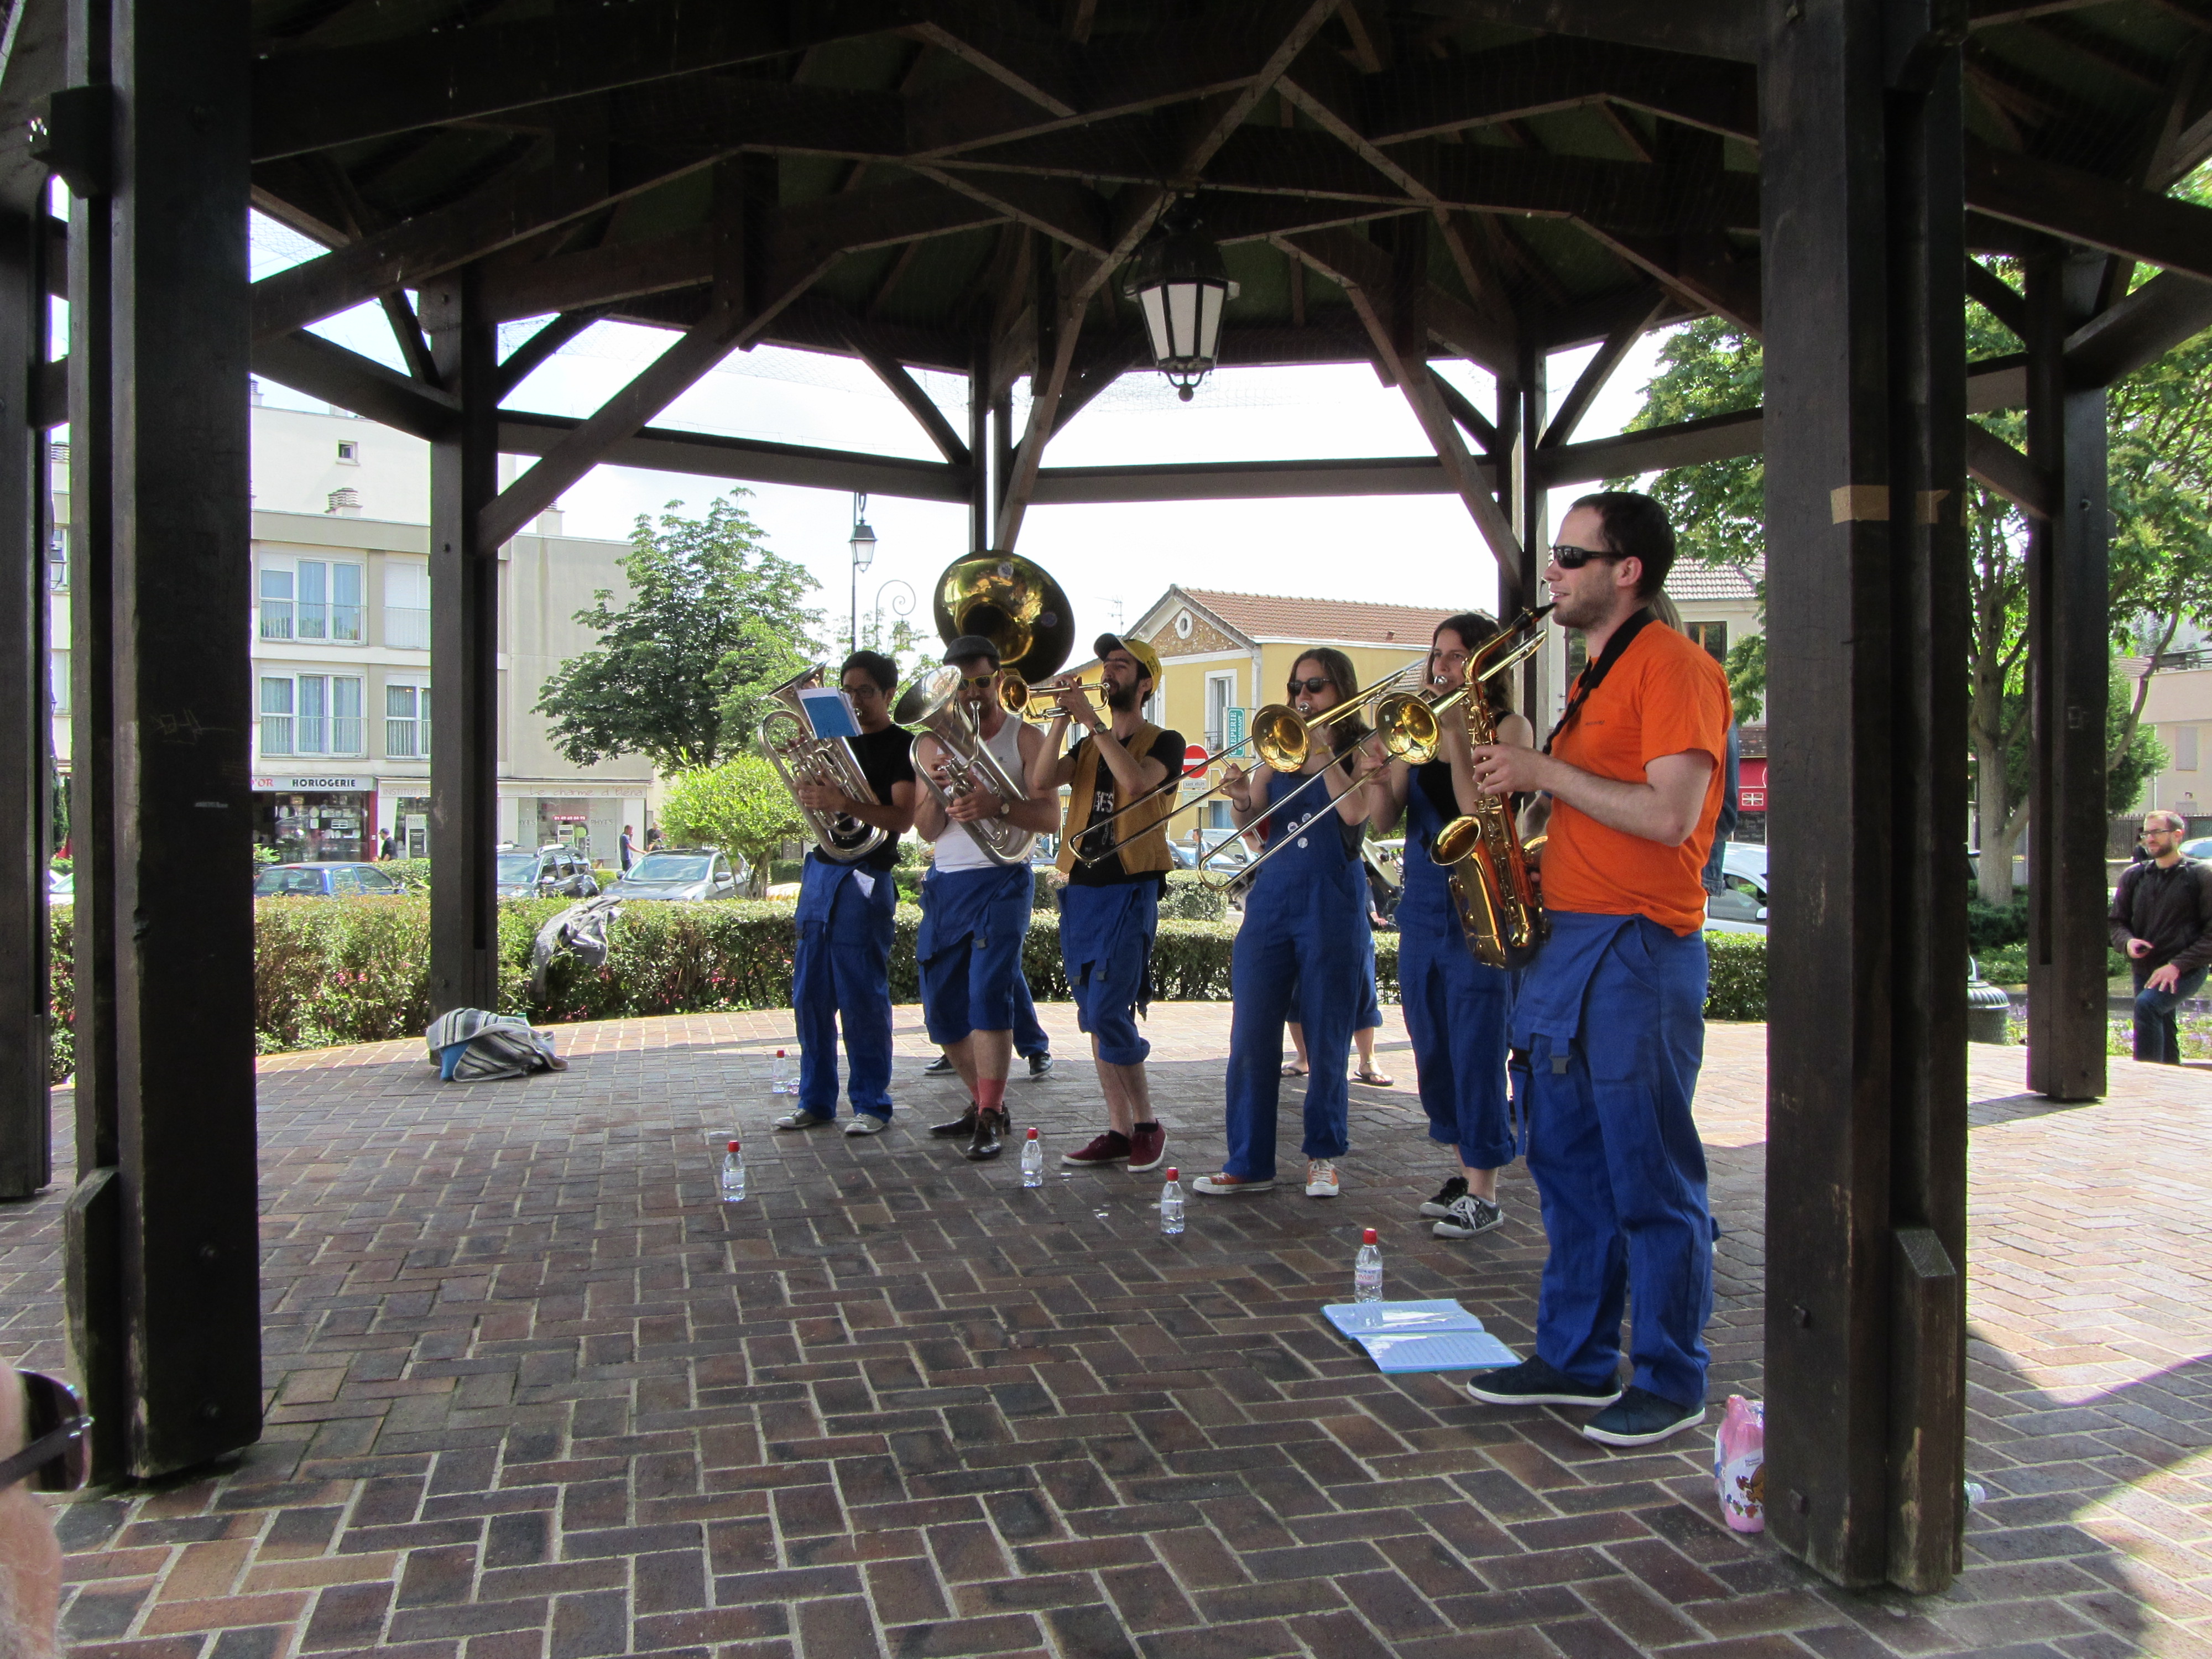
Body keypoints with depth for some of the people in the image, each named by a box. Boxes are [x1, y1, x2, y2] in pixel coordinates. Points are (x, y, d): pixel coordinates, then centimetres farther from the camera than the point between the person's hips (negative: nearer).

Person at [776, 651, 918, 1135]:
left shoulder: (902, 747, -3)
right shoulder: (836, 739, 17)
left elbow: (903, 818, -15)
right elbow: (811, 798, 18)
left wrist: (843, 803, -27)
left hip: (865, 880, -7)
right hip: (820, 871, 7)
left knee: (862, 996, -5)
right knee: (810, 994, 7)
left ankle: (872, 1105, 4)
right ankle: (816, 1100, 16)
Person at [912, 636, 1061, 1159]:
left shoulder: (1025, 738, 1)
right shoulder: (933, 743, 11)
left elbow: (1051, 816, -8)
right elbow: (926, 830, 5)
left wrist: (998, 806, -25)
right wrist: (936, 791, -16)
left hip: (1002, 881, -5)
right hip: (945, 884, 5)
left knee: (989, 994, -18)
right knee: (942, 1007, 8)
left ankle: (991, 1120, -13)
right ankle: (984, 1104, 25)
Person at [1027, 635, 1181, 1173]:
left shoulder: (1163, 742, 1)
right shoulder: (1088, 746, 18)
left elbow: (1136, 783, -21)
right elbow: (1041, 783, 0)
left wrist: (1092, 720, -16)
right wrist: (1063, 719, -7)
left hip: (1129, 891, -6)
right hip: (1081, 890, 6)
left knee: (1109, 1014, -14)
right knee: (1095, 1019, 6)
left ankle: (1147, 1124, 0)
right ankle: (1119, 1130, 13)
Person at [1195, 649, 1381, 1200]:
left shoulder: (1361, 751, 2)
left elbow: (1356, 811, -17)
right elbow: (1253, 826, 6)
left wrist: (1323, 750, -13)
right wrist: (1242, 801, -14)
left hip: (1332, 906, -3)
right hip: (1271, 900, 3)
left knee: (1327, 1040, 4)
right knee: (1251, 1038, 0)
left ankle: (1324, 1155, 19)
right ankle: (1248, 1164, 7)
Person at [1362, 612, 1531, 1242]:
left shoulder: (1509, 727, -5)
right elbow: (1384, 823, 4)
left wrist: (1455, 735, -18)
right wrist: (1378, 781, -16)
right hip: (1421, 906, 6)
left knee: (1476, 1051, -5)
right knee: (1434, 1050, 12)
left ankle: (1484, 1193, 3)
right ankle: (1462, 1171, 26)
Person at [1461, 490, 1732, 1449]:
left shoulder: (1672, 666, -10)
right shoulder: (1599, 674, 19)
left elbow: (1669, 815, -21)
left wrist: (1543, 771, -14)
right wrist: (1518, 779, 8)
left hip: (1636, 949, -10)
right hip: (1568, 940, 10)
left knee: (1651, 1182, -1)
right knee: (1566, 1168, 13)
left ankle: (1671, 1384, 10)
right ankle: (1574, 1357, 24)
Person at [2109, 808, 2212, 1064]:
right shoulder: (2133, 876, 9)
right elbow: (2117, 921, 14)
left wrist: (2178, 966, -18)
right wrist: (2127, 942, -10)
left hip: (2187, 972, -6)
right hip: (2144, 971, 6)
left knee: (2147, 1004, -31)